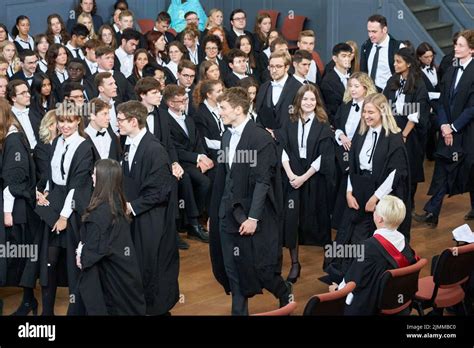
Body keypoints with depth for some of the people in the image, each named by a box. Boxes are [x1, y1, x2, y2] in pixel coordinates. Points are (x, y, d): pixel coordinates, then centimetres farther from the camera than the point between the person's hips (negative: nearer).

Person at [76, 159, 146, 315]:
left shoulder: (101, 211, -25)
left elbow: (97, 245, -20)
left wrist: (82, 255, -3)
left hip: (109, 268, -8)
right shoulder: (116, 202, 1)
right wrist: (83, 245, -4)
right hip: (121, 265, 8)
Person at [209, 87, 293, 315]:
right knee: (232, 269, 9)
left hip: (251, 213, -7)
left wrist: (253, 217, -20)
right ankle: (239, 311, 18)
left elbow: (262, 182, -16)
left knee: (259, 266, 3)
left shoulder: (261, 139, -13)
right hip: (228, 213, 7)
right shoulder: (227, 137, 8)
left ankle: (284, 293, 29)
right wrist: (213, 213, 11)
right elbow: (222, 177, 12)